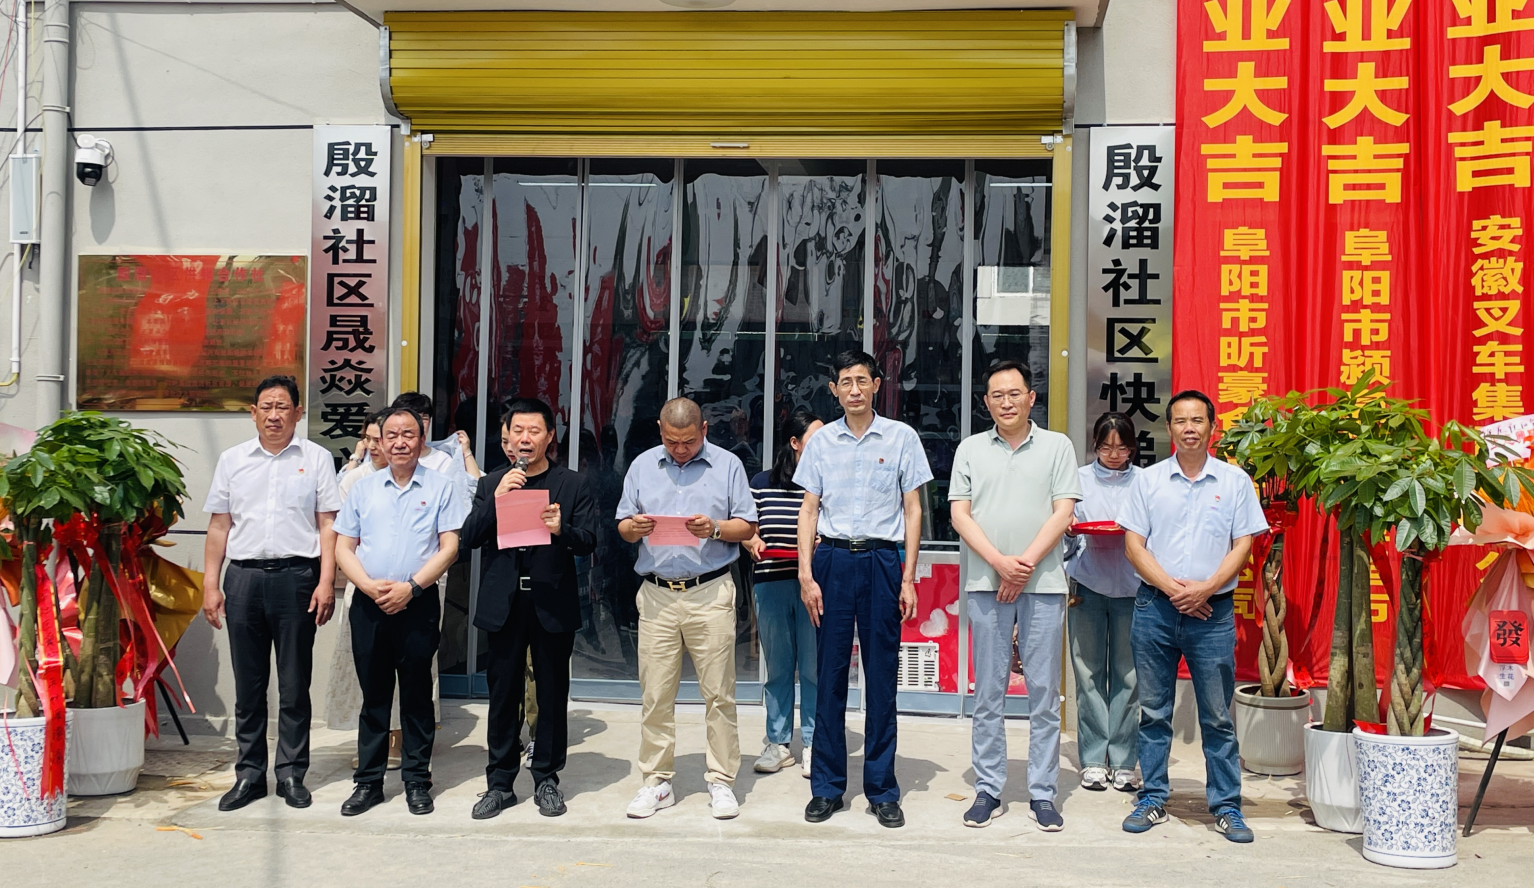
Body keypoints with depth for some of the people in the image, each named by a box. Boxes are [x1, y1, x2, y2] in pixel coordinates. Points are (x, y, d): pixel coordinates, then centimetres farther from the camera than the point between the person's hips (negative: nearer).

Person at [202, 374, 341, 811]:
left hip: (296, 576, -2)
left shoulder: (316, 459, 5)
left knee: (295, 683, 4)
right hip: (243, 578, 2)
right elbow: (218, 526, 12)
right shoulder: (233, 460, 12)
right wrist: (210, 586, 6)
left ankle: (291, 774, 14)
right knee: (248, 684, 8)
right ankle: (249, 774, 18)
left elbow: (328, 525, 1)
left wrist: (326, 582, -7)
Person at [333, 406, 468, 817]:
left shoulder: (440, 487, 3)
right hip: (369, 605, 3)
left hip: (418, 604, -2)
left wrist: (411, 587, -13)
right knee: (373, 695, 8)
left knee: (416, 695, 4)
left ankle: (417, 781, 13)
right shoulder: (363, 488, 11)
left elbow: (449, 547, -3)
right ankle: (368, 782, 16)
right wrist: (370, 586, -8)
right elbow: (343, 548, 9)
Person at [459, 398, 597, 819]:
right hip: (503, 604, 1)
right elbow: (469, 538, -1)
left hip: (553, 604, -1)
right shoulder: (490, 484, 9)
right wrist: (497, 497, -13)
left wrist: (561, 530, -24)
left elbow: (589, 540, -3)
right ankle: (500, 782, 19)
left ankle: (547, 779, 20)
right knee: (503, 695, 7)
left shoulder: (572, 485, 4)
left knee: (553, 695, 7)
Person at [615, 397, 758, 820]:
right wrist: (634, 527, -9)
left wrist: (716, 528, -14)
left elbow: (748, 526, 4)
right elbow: (623, 527, 13)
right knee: (656, 694, 4)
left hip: (711, 594, -2)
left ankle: (722, 782, 11)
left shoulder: (727, 465, 6)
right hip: (657, 594, 2)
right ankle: (657, 782, 14)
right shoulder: (642, 466, 13)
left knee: (719, 693, 0)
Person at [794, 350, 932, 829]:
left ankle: (882, 790, 13)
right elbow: (809, 510, 9)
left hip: (882, 560, -1)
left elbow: (912, 510, 5)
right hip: (832, 559, 1)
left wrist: (908, 578, -1)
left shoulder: (901, 437, 4)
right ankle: (826, 787, 14)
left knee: (882, 676, 3)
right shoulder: (821, 441, 8)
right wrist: (806, 574, 0)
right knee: (829, 674, 4)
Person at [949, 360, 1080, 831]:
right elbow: (960, 515, 3)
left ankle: (1042, 794, 10)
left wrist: (1026, 563, -10)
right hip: (986, 582, 1)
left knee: (1044, 692, 2)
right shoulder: (971, 449, 10)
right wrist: (1000, 562, -9)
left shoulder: (1057, 446, 7)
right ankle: (988, 790, 13)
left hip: (1043, 583, -1)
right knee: (989, 692, 5)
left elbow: (1062, 513, 0)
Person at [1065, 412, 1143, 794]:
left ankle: (1123, 762, 9)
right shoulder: (1079, 479, 10)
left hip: (1130, 586, 0)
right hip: (1087, 584, 0)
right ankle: (1093, 760, 9)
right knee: (1089, 673, 1)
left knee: (1127, 674, 0)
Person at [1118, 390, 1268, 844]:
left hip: (1212, 612, -1)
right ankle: (1153, 800, 18)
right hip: (1155, 607, 1)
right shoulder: (1149, 480, 6)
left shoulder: (1234, 481, 4)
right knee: (1153, 711, 7)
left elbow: (1243, 545, 1)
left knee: (1217, 716, 4)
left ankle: (1226, 806, 15)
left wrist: (1205, 588, -13)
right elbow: (1134, 545, 2)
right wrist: (1172, 588, -10)